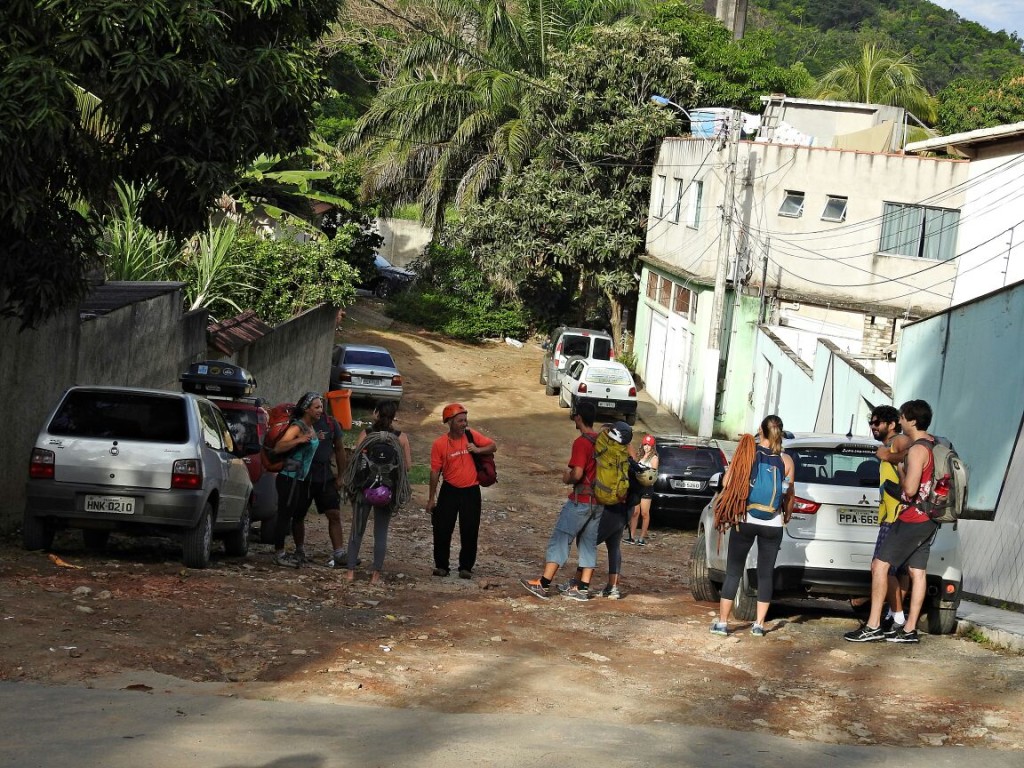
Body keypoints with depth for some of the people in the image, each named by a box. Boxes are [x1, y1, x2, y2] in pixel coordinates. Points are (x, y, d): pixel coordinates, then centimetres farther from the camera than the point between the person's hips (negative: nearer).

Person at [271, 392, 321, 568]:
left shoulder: (311, 428, 11)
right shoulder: (297, 427, -17)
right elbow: (278, 447, -28)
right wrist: (298, 440, -38)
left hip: (302, 479, 10)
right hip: (289, 478, -10)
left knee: (298, 516, 13)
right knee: (285, 515, -5)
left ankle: (281, 552, 22)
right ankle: (279, 554, 2)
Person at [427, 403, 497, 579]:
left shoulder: (472, 436, -4)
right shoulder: (439, 444, -10)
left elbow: (493, 447, 6)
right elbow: (435, 472, -5)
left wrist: (478, 450, -15)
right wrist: (431, 499, -2)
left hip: (471, 491, 1)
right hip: (449, 491, -1)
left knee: (470, 531, 3)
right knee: (442, 530, 1)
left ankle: (466, 567, 16)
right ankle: (441, 566, 17)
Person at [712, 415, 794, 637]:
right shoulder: (785, 461, -3)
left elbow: (727, 483, -7)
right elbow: (788, 493, 4)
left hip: (745, 521, -1)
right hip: (772, 525, 1)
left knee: (733, 571, 5)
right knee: (766, 573, 10)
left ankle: (722, 622, 4)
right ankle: (759, 624, 10)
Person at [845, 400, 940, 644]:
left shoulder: (917, 450, -19)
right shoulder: (932, 444, 12)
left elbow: (910, 489, -24)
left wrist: (900, 469, -7)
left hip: (912, 519, -10)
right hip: (927, 520, 10)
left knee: (880, 564, -9)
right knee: (917, 571, 8)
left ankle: (873, 626, -11)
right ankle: (909, 629, 10)